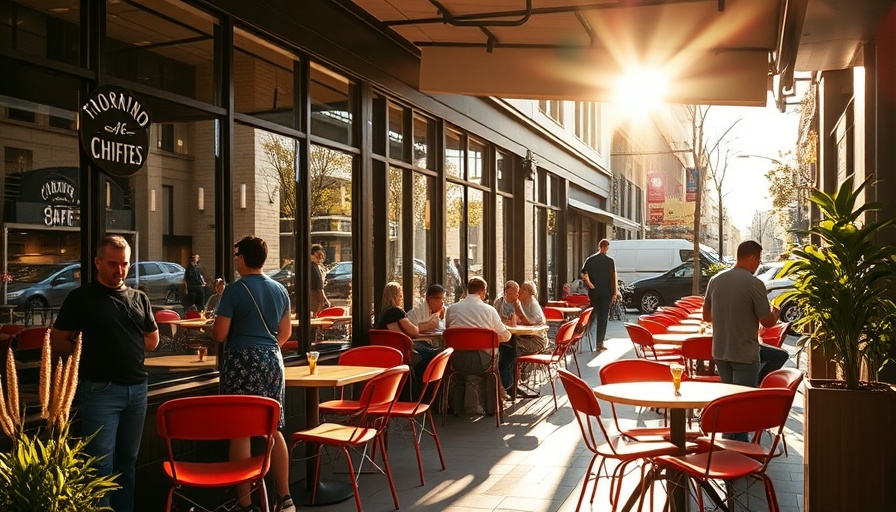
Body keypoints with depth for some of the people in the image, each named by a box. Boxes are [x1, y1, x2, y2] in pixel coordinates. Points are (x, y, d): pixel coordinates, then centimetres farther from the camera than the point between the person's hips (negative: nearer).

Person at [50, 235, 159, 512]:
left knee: (128, 459, 14)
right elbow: (58, 342, -1)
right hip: (100, 390, -5)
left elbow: (152, 340, 18)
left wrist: (125, 347, 6)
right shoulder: (81, 298, -2)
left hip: (137, 388, 5)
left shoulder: (139, 299, 11)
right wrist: (90, 353, -4)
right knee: (102, 463, -3)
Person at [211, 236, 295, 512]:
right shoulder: (279, 290, 8)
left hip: (242, 364, -5)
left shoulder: (234, 290, -10)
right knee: (274, 429, 12)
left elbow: (219, 334, -11)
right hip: (272, 361, 6)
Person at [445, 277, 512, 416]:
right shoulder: (489, 309, -1)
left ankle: (455, 405, 39)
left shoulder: (451, 309, 5)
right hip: (482, 362, -2)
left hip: (458, 362, 2)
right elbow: (505, 336, 4)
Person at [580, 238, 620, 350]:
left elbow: (584, 275, -8)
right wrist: (615, 292, -2)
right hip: (606, 292, -2)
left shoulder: (590, 259, 2)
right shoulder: (610, 261, -6)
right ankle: (599, 342, 1)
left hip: (593, 292, 3)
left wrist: (590, 284, -3)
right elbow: (613, 277, -7)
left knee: (592, 314, 18)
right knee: (603, 316, 2)